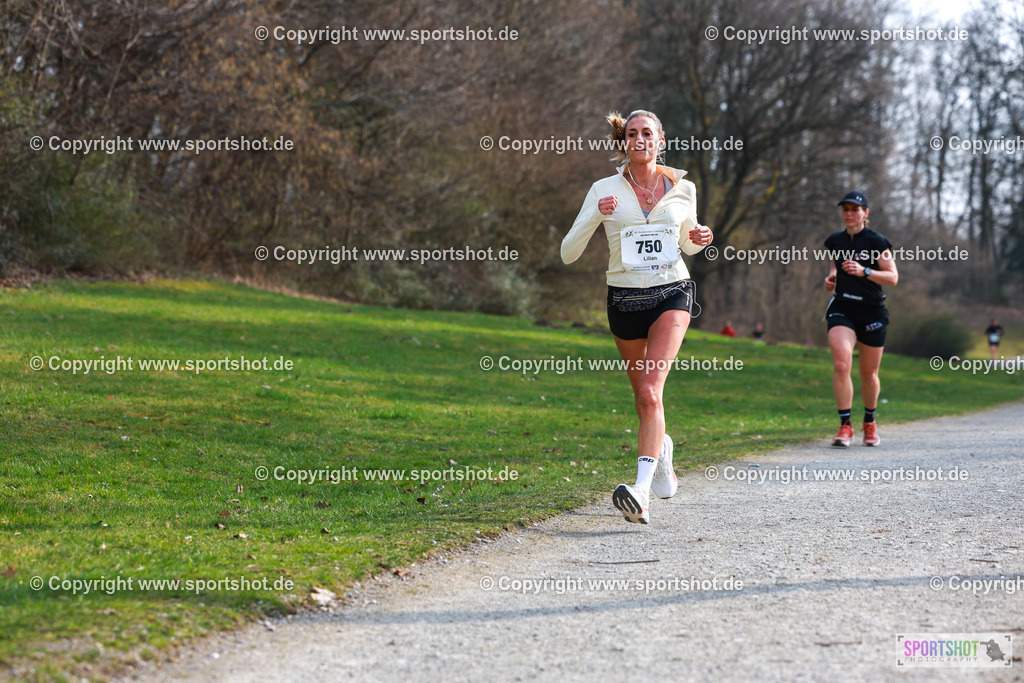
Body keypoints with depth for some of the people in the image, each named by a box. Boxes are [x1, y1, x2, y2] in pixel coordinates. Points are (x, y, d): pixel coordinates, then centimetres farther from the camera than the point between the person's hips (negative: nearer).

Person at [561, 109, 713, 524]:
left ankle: (641, 492, -30)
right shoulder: (605, 190, -2)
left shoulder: (683, 189, 3)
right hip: (625, 298, 2)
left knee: (650, 390, -20)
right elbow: (568, 253, -6)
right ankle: (661, 448, 50)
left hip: (672, 292, -2)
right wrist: (596, 216, -22)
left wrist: (698, 240, -4)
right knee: (642, 393, 16)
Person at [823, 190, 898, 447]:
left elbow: (893, 277, -11)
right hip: (842, 309, 2)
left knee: (869, 373, 9)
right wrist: (831, 277, 4)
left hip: (872, 311, -2)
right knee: (841, 365, -19)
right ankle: (845, 426, -15)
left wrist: (863, 271, -24)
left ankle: (869, 422, 34)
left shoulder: (876, 242, -7)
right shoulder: (835, 241, 6)